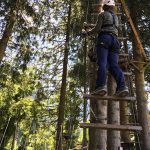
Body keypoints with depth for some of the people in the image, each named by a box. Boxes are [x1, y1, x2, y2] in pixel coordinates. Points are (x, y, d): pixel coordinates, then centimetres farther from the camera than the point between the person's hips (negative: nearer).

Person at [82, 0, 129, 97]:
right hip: (114, 39, 5)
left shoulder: (102, 14, 12)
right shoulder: (116, 17, 31)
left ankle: (101, 85, -36)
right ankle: (122, 86, -26)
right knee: (114, 64, -8)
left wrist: (87, 33, 17)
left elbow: (97, 29, 2)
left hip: (104, 38, -5)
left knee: (102, 62, -19)